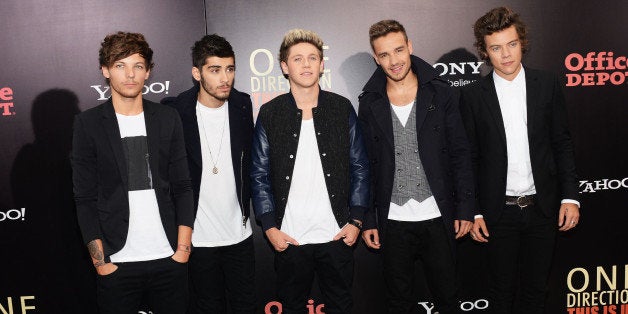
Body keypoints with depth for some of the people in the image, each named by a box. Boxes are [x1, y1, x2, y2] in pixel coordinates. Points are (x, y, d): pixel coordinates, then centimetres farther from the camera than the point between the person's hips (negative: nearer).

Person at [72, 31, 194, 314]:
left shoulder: (168, 119, 4)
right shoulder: (88, 123, -1)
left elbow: (181, 187, 5)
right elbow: (85, 199, -1)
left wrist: (183, 248, -2)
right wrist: (101, 261, -5)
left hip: (169, 259, 2)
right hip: (117, 263, -1)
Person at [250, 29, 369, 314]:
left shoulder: (342, 108, 2)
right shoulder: (269, 114, 0)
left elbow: (359, 167, 4)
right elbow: (259, 175, 2)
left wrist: (356, 220, -2)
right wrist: (269, 227, -4)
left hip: (337, 236, 1)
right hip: (288, 238, 0)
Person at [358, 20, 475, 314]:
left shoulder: (440, 94, -1)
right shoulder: (370, 104, 1)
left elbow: (460, 154, 1)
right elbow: (365, 166, 3)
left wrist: (465, 209, -3)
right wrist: (368, 220, 1)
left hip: (437, 218, 0)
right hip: (392, 222, 1)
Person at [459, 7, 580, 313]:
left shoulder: (547, 84, 0)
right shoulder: (473, 95, -4)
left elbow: (562, 143, 4)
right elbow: (470, 157, -1)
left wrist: (570, 196, -3)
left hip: (542, 207, 2)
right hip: (499, 211, -1)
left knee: (535, 289, 14)